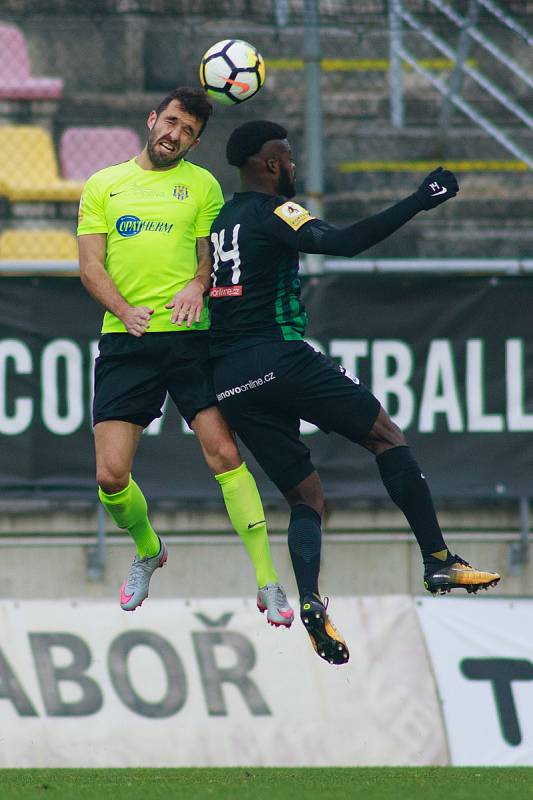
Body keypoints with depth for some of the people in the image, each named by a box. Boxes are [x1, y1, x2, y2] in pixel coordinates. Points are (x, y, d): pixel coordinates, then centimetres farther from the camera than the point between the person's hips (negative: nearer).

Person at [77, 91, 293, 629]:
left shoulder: (202, 185, 11)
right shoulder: (103, 186, 12)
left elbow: (213, 256, 10)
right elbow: (90, 266, 7)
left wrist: (198, 284, -13)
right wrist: (124, 309, -11)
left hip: (188, 336, -1)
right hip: (125, 341, 1)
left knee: (224, 453, -14)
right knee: (111, 475, -6)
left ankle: (268, 582, -11)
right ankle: (147, 550, 26)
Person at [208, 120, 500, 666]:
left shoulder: (222, 221, 20)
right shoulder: (273, 211, -5)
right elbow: (341, 243, -22)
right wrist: (416, 205, -21)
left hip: (229, 382, 7)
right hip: (279, 356, -7)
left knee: (306, 499, 8)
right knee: (386, 435, 5)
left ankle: (309, 600, -17)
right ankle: (439, 563, -2)